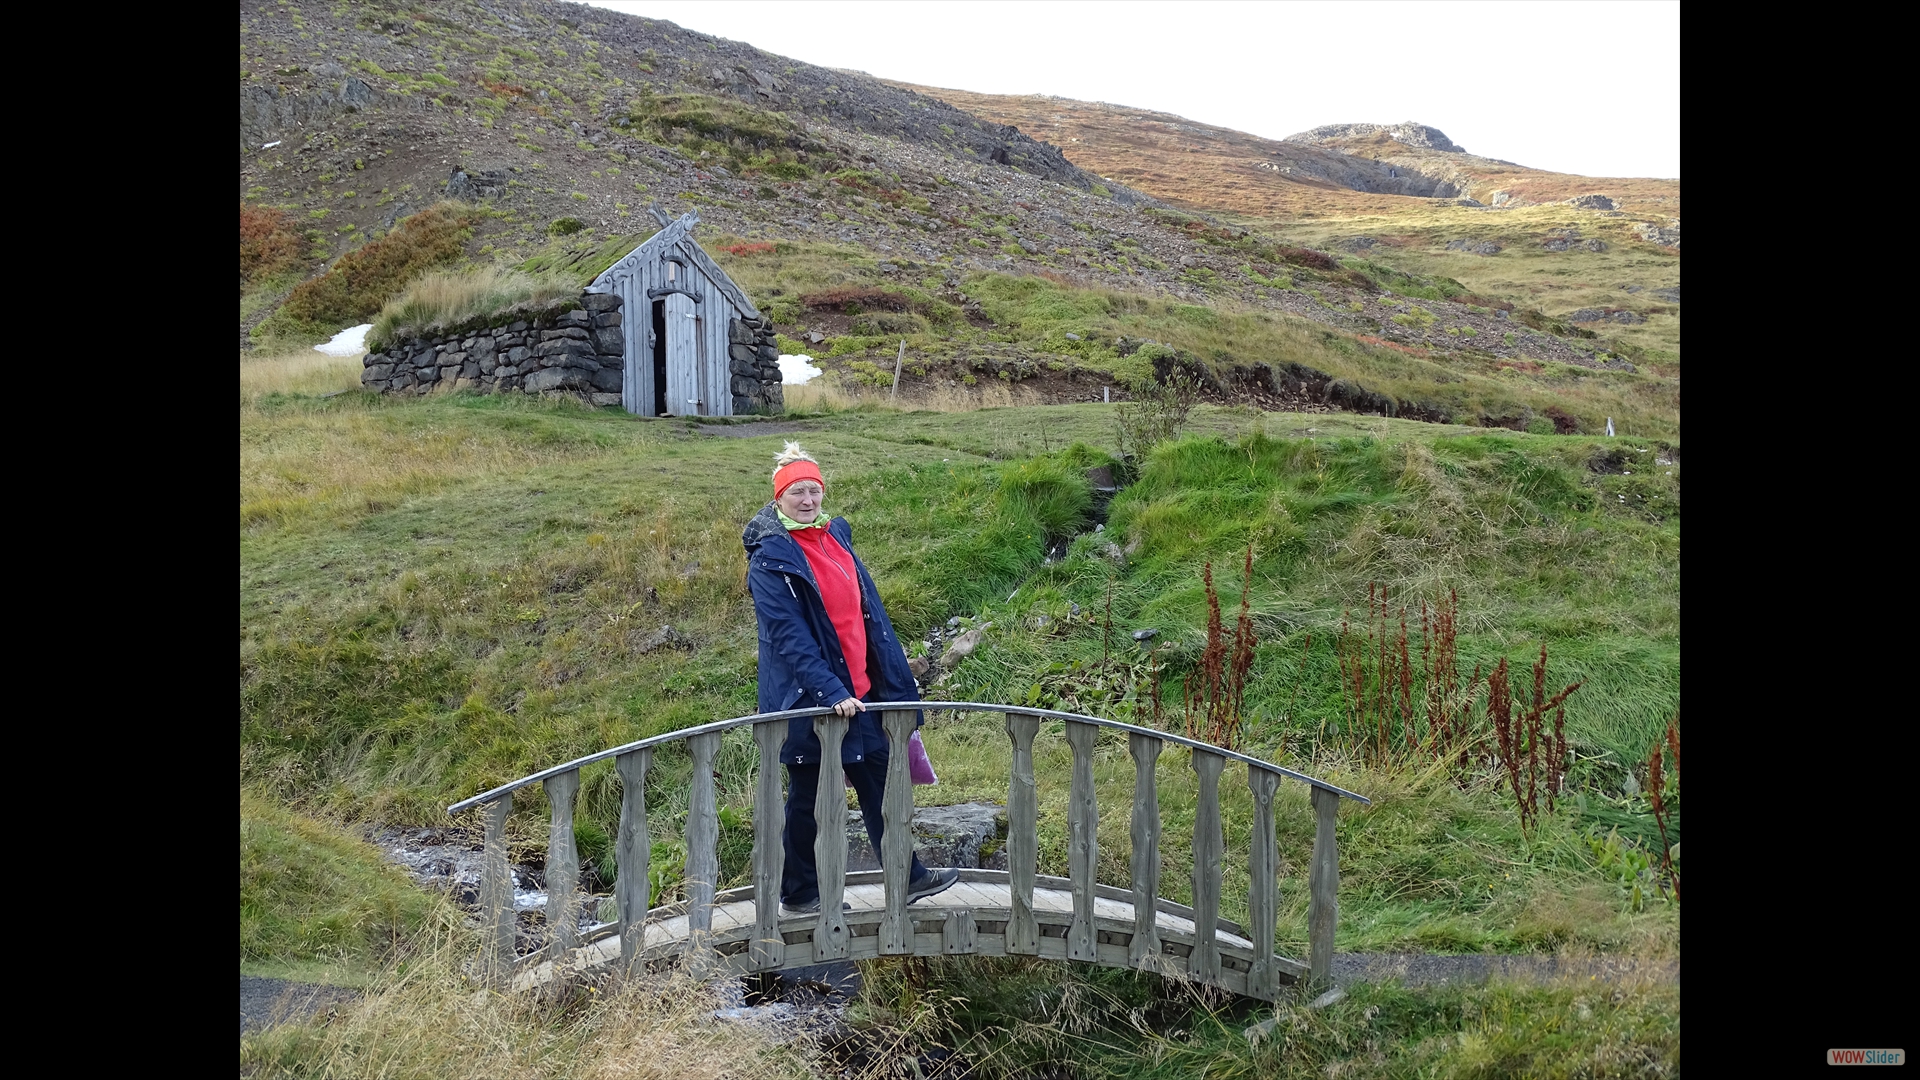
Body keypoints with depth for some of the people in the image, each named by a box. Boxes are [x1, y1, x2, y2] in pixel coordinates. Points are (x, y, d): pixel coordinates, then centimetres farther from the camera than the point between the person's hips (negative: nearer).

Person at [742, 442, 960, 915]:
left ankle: (907, 877, 24)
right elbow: (788, 635, -21)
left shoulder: (835, 535, 8)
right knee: (808, 794, 6)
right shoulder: (770, 557, -14)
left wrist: (893, 678, 13)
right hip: (807, 695, -7)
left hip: (856, 687, 7)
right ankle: (798, 893, 22)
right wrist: (830, 692, -27)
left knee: (879, 779, 13)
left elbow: (868, 610, 14)